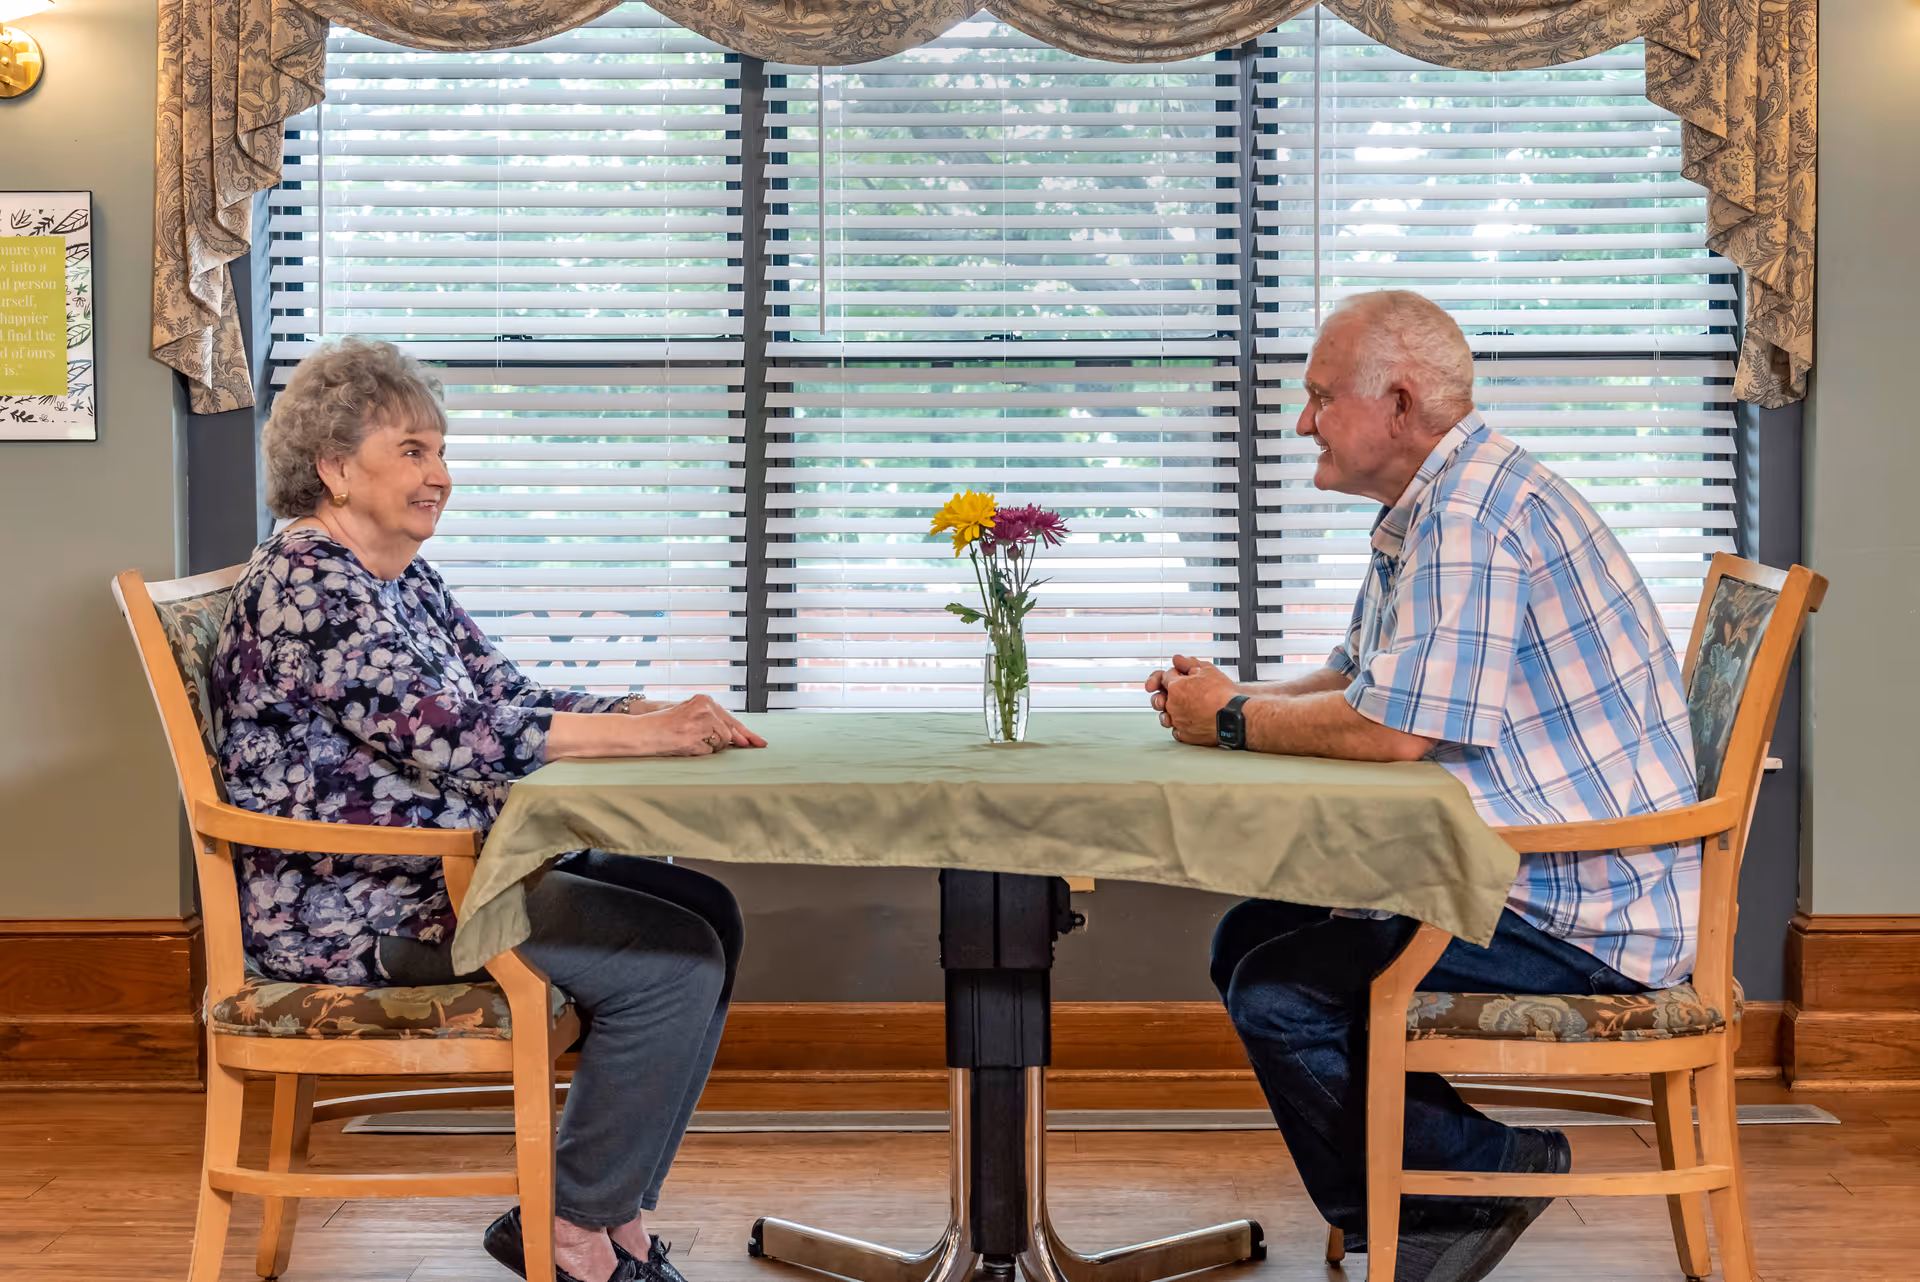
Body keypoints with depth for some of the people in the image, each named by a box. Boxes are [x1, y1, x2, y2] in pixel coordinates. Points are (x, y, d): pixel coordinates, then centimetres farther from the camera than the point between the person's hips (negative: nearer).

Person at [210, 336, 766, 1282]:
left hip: (445, 869, 10)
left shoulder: (403, 580, 16)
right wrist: (641, 734, -22)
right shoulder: (304, 584, -16)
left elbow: (510, 697, 11)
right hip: (356, 911, -10)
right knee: (673, 957, -17)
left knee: (704, 908, 3)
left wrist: (662, 711, -6)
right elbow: (444, 735, -26)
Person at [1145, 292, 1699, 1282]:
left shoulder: (1470, 514, -20)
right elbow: (1356, 683, 24)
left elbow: (1396, 728, -27)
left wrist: (1234, 722, -11)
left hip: (1580, 911, -11)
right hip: (1524, 869, 11)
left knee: (1277, 992, -15)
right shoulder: (1427, 509, 15)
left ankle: (1481, 1179, 3)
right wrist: (1235, 700, 5)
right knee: (1250, 936, 13)